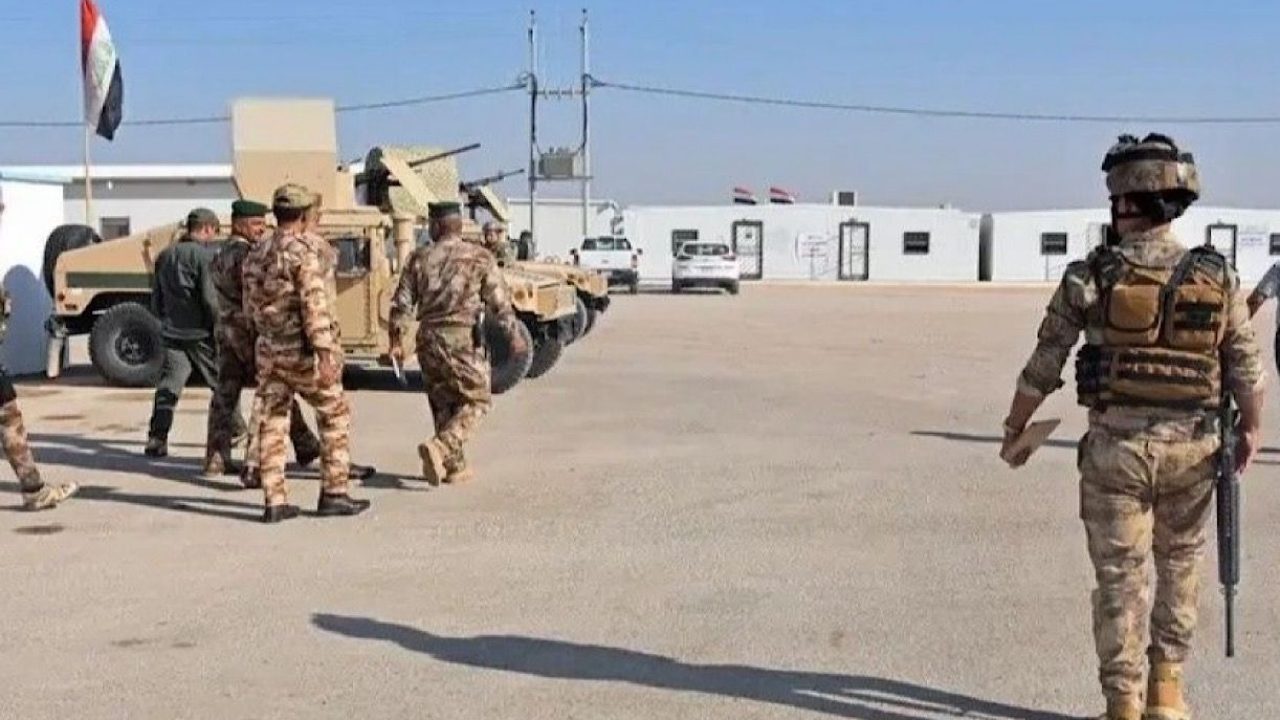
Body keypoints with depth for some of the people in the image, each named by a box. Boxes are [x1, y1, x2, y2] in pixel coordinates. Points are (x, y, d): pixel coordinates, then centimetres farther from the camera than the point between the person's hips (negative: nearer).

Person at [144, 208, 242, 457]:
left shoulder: (165, 255, 11)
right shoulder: (205, 256, -12)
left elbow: (156, 301, 16)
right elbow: (211, 299, -17)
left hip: (172, 333, 5)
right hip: (201, 334, -5)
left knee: (168, 386, 3)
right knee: (222, 383, 11)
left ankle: (156, 439, -7)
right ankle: (235, 430, 24)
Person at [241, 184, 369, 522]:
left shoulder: (256, 254, 11)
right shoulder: (308, 248, -13)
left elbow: (250, 307, 18)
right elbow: (314, 304, -21)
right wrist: (325, 352, -23)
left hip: (268, 351, 7)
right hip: (304, 352, -6)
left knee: (272, 422, 8)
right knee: (335, 417, 9)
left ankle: (275, 501, 8)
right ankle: (333, 493, 10)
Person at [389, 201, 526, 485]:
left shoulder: (419, 258, 4)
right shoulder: (480, 257, -2)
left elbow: (401, 303, 3)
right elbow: (499, 301, -2)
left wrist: (396, 340, 12)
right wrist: (514, 334, 9)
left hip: (428, 337, 4)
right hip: (463, 338, -4)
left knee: (443, 404, 15)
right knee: (476, 401, 5)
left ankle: (455, 466, 18)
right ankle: (439, 446, -15)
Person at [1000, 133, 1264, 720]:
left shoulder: (1089, 278, -8)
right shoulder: (1217, 278, -3)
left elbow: (1043, 367, -3)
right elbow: (1246, 367, 1)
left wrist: (1015, 427, 11)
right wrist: (1251, 429, 18)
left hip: (1117, 446, -2)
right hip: (1192, 447, 2)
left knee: (1121, 575, 8)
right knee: (1180, 562, 22)